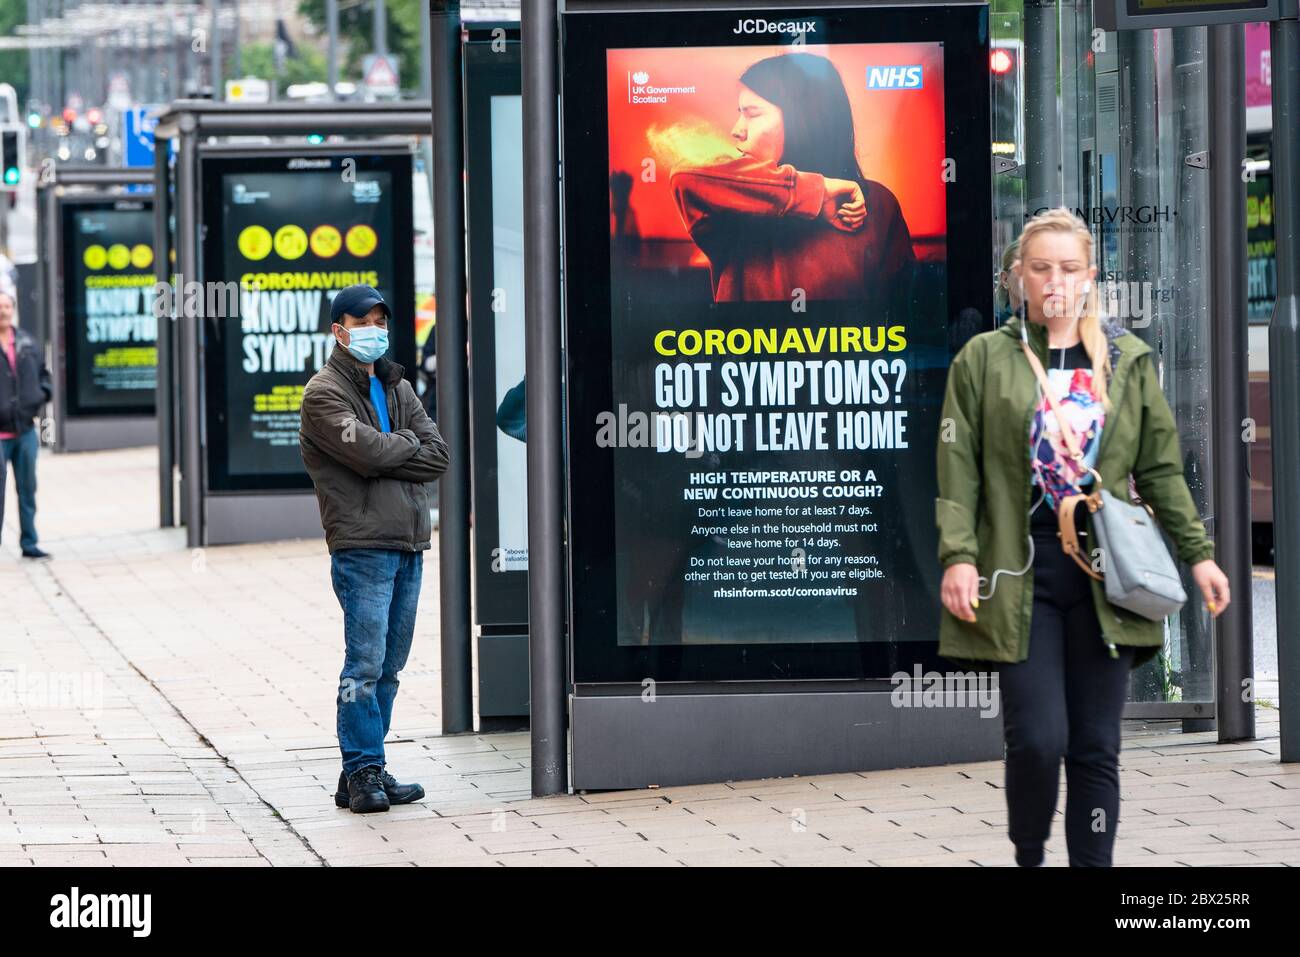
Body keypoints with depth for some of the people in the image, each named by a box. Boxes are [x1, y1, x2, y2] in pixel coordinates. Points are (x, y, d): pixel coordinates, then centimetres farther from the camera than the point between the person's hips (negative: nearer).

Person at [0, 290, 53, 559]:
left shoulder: (27, 342, 8)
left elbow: (42, 372, 21)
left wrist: (42, 393, 3)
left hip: (25, 429, 5)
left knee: (28, 489, 13)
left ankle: (29, 542, 23)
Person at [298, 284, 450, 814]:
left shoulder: (397, 387, 19)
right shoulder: (323, 393, -3)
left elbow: (438, 455, 6)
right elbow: (368, 452, -17)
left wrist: (385, 457, -8)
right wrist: (408, 443, 1)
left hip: (409, 542, 7)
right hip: (362, 546, -7)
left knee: (388, 667, 8)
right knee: (365, 664, -9)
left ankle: (366, 771, 13)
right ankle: (363, 773, -5)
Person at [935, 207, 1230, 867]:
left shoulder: (1128, 360, 10)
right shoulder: (984, 359, 3)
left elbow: (1160, 468, 13)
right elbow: (958, 467, 0)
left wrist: (1197, 553, 8)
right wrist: (958, 555, -11)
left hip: (1105, 577, 2)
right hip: (1021, 575, -2)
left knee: (1097, 746, 2)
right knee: (1037, 738, -10)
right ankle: (1028, 857, 15)